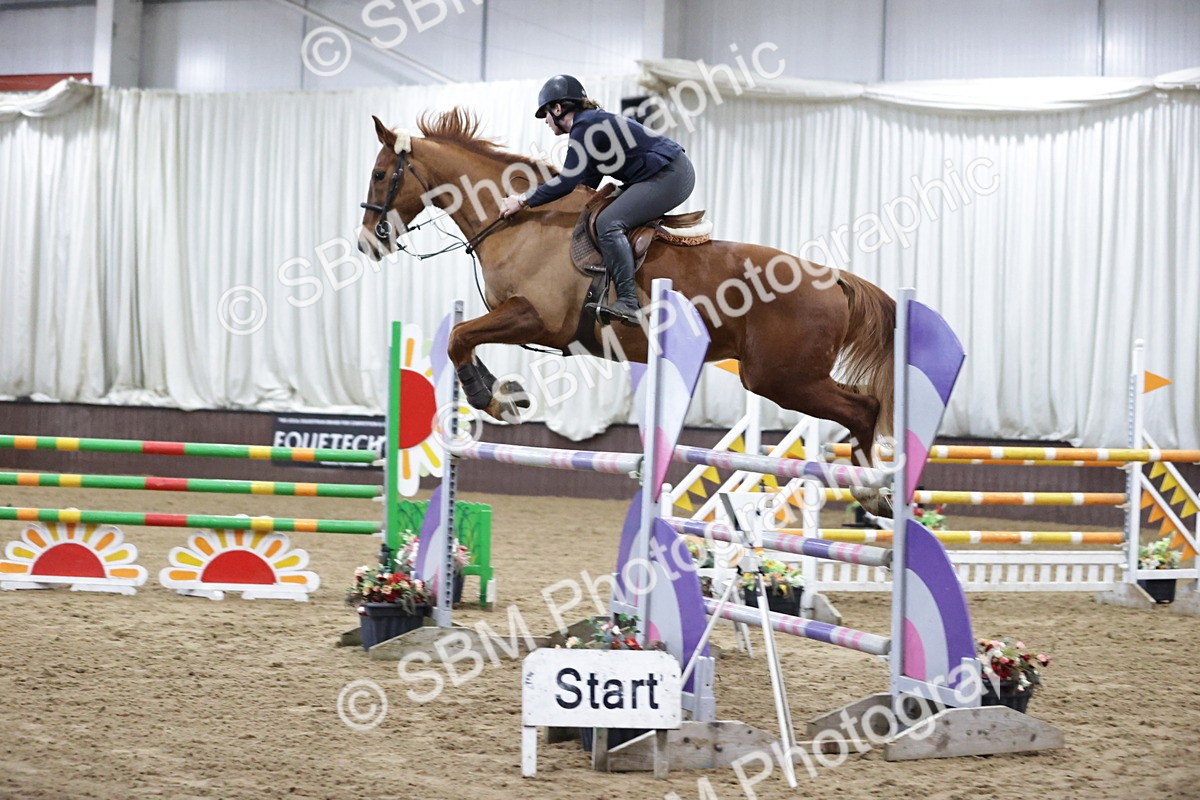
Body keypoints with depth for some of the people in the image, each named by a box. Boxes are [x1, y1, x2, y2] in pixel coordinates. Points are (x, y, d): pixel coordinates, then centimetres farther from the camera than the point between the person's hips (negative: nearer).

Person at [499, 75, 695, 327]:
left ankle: (628, 303, -27)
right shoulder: (593, 121, 18)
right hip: (669, 174, 11)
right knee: (609, 219, 19)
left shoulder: (584, 127, -13)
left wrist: (523, 200, -10)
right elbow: (588, 184, 21)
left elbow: (568, 182, -18)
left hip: (670, 176, -11)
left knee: (609, 223, -20)